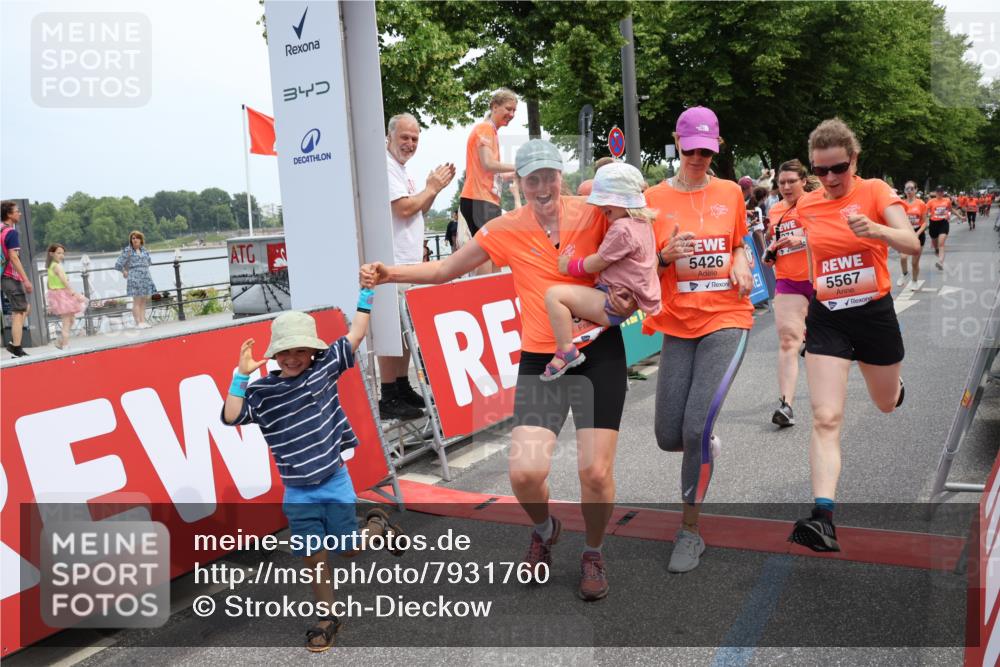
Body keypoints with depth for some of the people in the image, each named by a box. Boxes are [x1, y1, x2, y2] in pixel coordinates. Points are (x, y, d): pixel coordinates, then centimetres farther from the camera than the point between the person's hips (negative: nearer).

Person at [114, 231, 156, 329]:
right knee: (137, 301, -6)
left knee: (143, 301, 6)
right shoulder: (127, 251, -4)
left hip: (146, 278, 6)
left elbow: (149, 261, 31)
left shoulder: (144, 250, 12)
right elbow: (118, 265, -5)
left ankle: (143, 321, 8)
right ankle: (138, 323, -5)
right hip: (135, 278, -5)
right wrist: (125, 272, 2)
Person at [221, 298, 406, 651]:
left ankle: (378, 524, 39)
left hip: (335, 481, -1)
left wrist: (366, 293, -7)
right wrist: (241, 376, -21)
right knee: (313, 557, 8)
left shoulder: (325, 366, -5)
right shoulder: (261, 392, -5)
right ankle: (327, 618, 26)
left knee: (350, 548, 7)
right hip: (297, 493, 1)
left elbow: (356, 334, -4)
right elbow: (230, 416, -15)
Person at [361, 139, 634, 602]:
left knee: (596, 471, -5)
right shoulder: (506, 230, 0)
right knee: (525, 472, -10)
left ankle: (593, 554, 26)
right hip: (539, 359, 1)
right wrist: (390, 274, -4)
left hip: (599, 353, -1)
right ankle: (544, 530, 27)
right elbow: (444, 270, 7)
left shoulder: (593, 213, -3)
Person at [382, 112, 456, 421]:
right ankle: (389, 399, -4)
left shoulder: (401, 169, 21)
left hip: (409, 261, 10)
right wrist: (432, 188, -5)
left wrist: (436, 188, 11)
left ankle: (403, 389, 21)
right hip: (393, 265, -10)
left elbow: (417, 212, 24)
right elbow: (404, 208, -18)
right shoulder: (385, 167, -10)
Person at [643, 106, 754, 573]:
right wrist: (666, 255, -16)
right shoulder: (654, 198, 1)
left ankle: (690, 530, 5)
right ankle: (706, 445, 41)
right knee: (669, 437, 1)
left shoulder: (730, 193, 7)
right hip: (677, 325, 1)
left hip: (726, 319, -1)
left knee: (697, 428, -15)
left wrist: (741, 264, 1)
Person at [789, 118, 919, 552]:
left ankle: (895, 384, 61)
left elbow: (912, 244, -21)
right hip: (826, 318, 1)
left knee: (886, 403, 22)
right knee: (825, 418, -14)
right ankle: (823, 517, -17)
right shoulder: (806, 206, 2)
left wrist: (876, 230, -38)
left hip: (874, 313, -1)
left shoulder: (875, 191, -8)